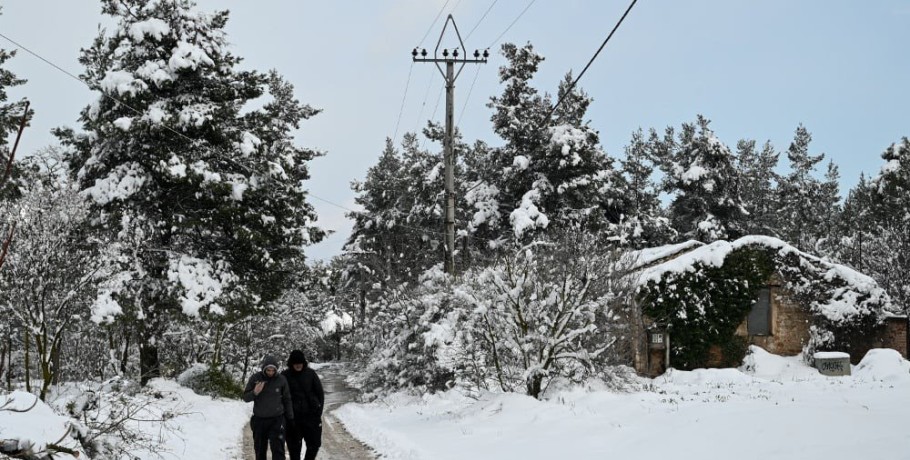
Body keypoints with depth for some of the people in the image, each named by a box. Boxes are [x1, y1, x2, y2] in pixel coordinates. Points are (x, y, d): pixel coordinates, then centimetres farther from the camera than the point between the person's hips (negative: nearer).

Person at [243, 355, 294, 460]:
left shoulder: (281, 380, -4)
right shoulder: (255, 378, -4)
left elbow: (287, 400, 6)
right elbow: (246, 397, 0)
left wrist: (290, 418, 8)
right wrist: (255, 393, -21)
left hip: (277, 419, -2)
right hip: (259, 420, 2)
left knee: (278, 449, -10)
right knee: (260, 451, 11)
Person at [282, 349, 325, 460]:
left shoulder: (310, 373, 1)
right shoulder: (285, 375, -3)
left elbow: (320, 393, 6)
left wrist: (319, 410, 0)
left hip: (311, 414, 1)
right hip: (293, 417, -1)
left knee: (314, 443, 3)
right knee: (294, 446, 3)